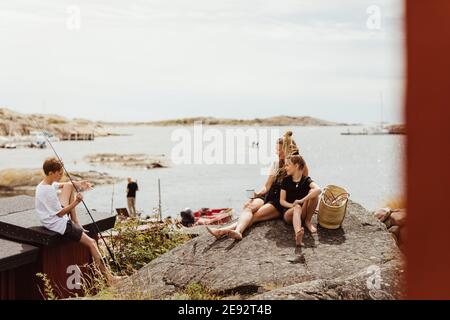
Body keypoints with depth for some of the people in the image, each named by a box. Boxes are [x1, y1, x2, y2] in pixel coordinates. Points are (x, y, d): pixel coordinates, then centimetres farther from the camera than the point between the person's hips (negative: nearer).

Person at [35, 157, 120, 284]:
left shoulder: (44, 184, 1)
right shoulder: (48, 191, -28)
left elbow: (61, 185, 21)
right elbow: (60, 213, -23)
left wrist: (78, 184, 6)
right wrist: (75, 203, -27)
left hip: (53, 218, 10)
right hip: (59, 225, -10)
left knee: (69, 186, 18)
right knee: (91, 242, -6)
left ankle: (75, 221, 14)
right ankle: (109, 277, -3)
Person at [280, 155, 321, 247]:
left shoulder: (306, 180, -3)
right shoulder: (286, 180, 5)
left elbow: (318, 190, -25)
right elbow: (282, 201, 1)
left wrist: (302, 200, -32)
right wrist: (293, 205, -19)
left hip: (303, 213, 0)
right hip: (289, 212, 0)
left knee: (313, 193, -22)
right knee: (297, 208, -37)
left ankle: (308, 221, -9)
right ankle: (298, 233, -67)